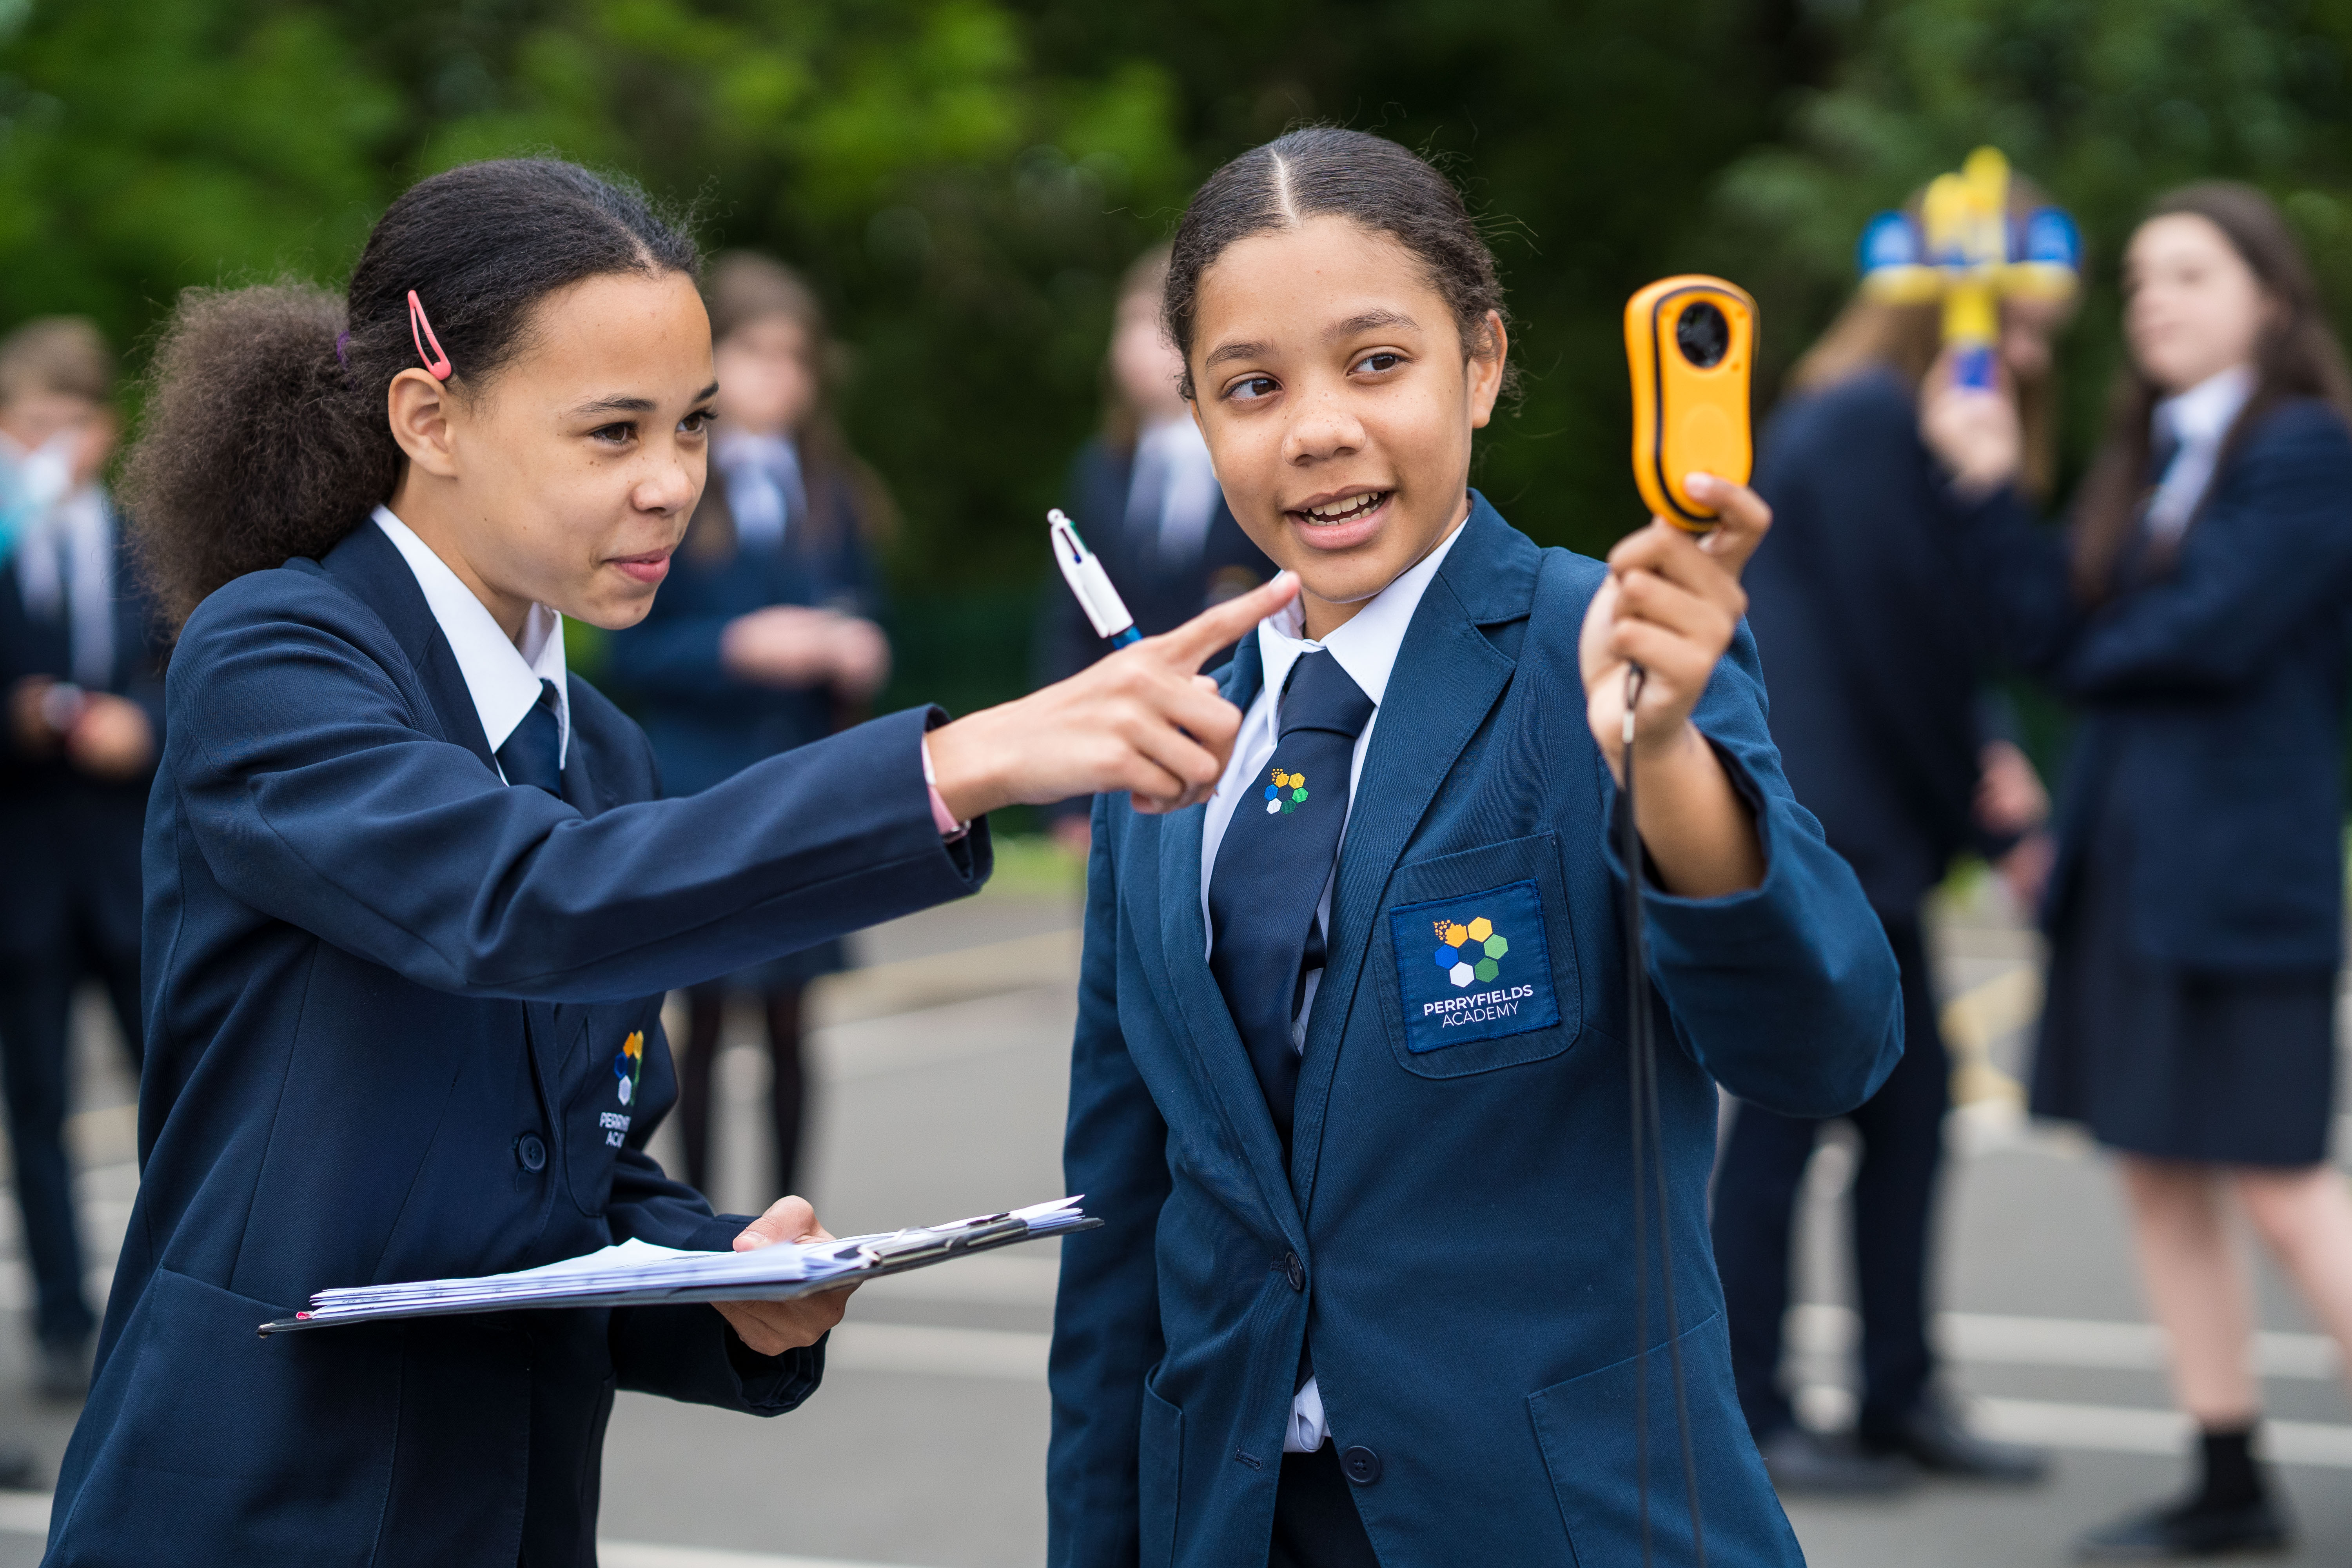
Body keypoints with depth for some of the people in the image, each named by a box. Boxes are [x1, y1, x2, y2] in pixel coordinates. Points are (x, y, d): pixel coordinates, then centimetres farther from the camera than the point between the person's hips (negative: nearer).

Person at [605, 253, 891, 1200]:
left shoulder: (831, 494, 11)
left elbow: (864, 618, 13)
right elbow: (630, 654, -5)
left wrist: (858, 656, -10)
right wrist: (737, 646, -19)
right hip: (698, 790, -3)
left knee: (789, 1022, 5)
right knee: (704, 1018, 2)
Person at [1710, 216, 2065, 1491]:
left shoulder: (1896, 423, 13)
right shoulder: (1867, 428, -18)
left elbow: (1944, 635, 15)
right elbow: (1905, 646, -16)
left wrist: (1991, 752, -4)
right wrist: (1999, 822, -5)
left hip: (1858, 828, 10)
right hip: (1804, 824, -10)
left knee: (1913, 1097, 11)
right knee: (1792, 1105, -2)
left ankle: (1900, 1398, 19)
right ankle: (1746, 1419, 8)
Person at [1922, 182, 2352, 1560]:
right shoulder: (2147, 458, 15)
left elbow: (2211, 631, -18)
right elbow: (2054, 632, 5)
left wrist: (2094, 652, -1)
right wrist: (1990, 485, -4)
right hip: (2127, 864, 8)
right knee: (2160, 1177, 10)